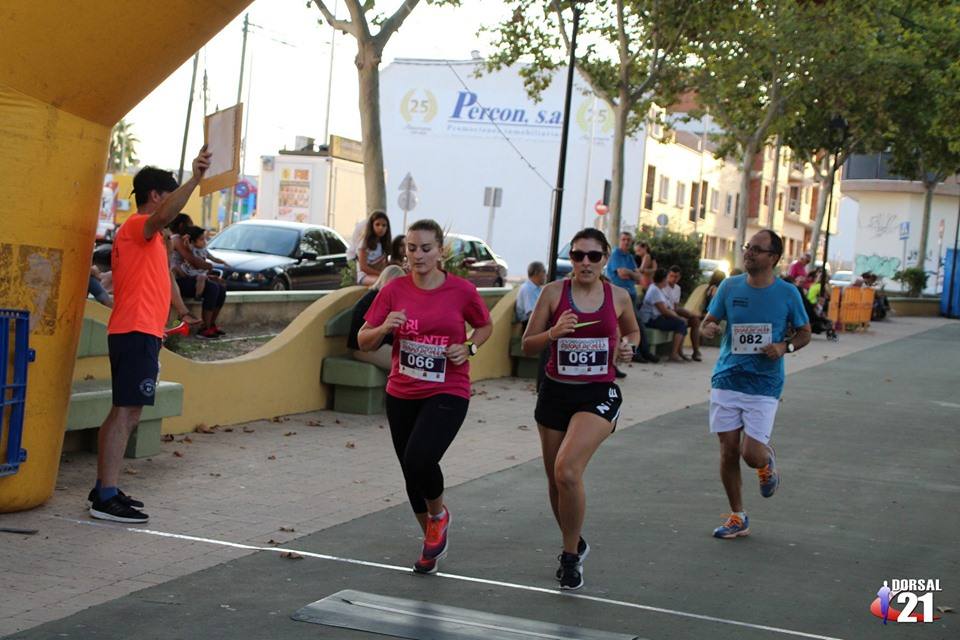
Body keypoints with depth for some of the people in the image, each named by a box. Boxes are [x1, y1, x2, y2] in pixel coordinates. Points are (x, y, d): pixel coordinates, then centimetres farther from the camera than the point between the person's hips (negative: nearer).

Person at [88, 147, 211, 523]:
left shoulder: (141, 233, 23)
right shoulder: (138, 226, -8)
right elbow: (164, 215, -32)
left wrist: (155, 330, 27)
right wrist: (195, 179, -43)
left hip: (135, 333, 11)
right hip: (137, 333, -11)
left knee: (125, 413, 12)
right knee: (126, 412, -13)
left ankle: (105, 489, 17)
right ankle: (106, 498, -15)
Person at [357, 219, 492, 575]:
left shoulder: (462, 291, -7)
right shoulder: (394, 291, -2)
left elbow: (485, 326, 12)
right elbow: (364, 342, 0)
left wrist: (469, 348, -8)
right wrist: (384, 328, -21)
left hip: (448, 393, -4)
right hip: (402, 395, 4)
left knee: (420, 460, -24)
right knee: (411, 470, 12)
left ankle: (439, 515, 10)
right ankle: (432, 542, 36)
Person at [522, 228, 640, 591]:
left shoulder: (618, 297, 1)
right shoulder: (553, 293, -3)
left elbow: (633, 332, 21)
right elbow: (528, 346, -1)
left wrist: (627, 347, -1)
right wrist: (553, 333, -20)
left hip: (598, 395, -2)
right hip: (556, 393, 2)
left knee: (567, 470, -22)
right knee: (556, 479, 11)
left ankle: (570, 555, -4)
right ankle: (574, 545, 38)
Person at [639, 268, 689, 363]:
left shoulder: (658, 289, 18)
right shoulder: (654, 290, -17)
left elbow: (668, 308, 18)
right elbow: (664, 310, -20)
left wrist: (676, 315, 1)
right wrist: (677, 317, -10)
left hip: (658, 317, 11)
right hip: (652, 320, -11)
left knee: (683, 322, 7)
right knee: (680, 323, -19)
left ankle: (679, 352, 6)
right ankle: (673, 354, -20)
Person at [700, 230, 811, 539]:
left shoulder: (788, 293, -3)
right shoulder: (730, 286, 1)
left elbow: (804, 332, 9)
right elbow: (708, 322, 9)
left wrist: (786, 346, -12)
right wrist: (707, 329, -15)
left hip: (764, 385, -2)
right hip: (727, 379, 2)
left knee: (751, 453, -11)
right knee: (728, 450, 3)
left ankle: (768, 461, 27)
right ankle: (737, 517, 20)